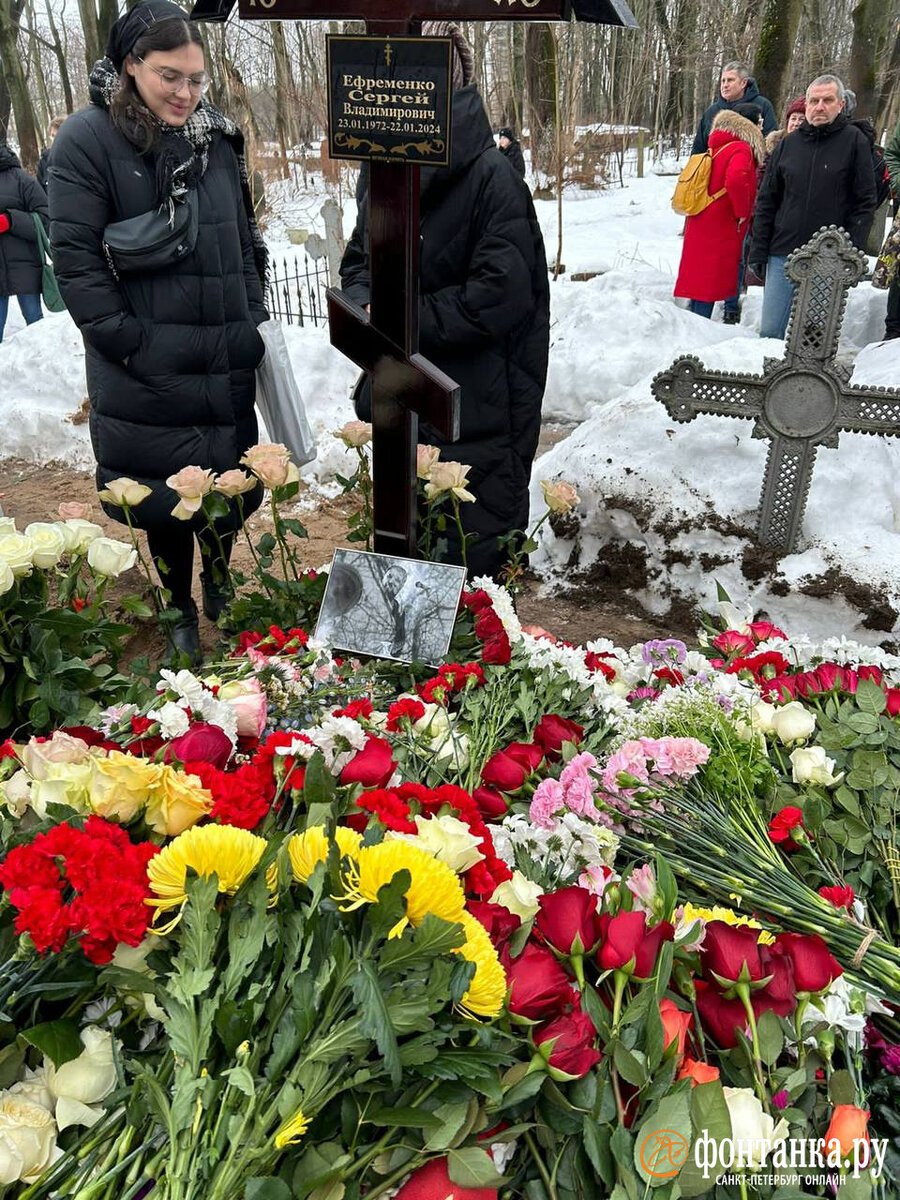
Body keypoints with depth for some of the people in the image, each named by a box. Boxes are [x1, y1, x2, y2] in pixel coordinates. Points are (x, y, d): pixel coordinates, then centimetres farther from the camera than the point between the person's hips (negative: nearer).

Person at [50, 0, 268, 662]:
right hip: (147, 378, -4)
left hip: (226, 367, 4)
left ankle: (219, 583, 39)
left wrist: (252, 327, 7)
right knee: (163, 490, 9)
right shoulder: (88, 140, -7)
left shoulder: (218, 138, 8)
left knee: (229, 484, 13)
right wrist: (132, 343, -15)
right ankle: (180, 608, 28)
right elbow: (75, 256, -10)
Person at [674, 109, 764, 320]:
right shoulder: (740, 150, -9)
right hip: (720, 236, -8)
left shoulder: (715, 151, 16)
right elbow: (736, 180, -26)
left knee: (699, 291, 12)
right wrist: (742, 212, -14)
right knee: (708, 294, -7)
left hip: (699, 231, 8)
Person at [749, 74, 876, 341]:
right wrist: (758, 251, 5)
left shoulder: (854, 141, 2)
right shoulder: (788, 144, 10)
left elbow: (865, 202, 0)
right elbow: (766, 201, 12)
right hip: (783, 254, 3)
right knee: (769, 331, 1)